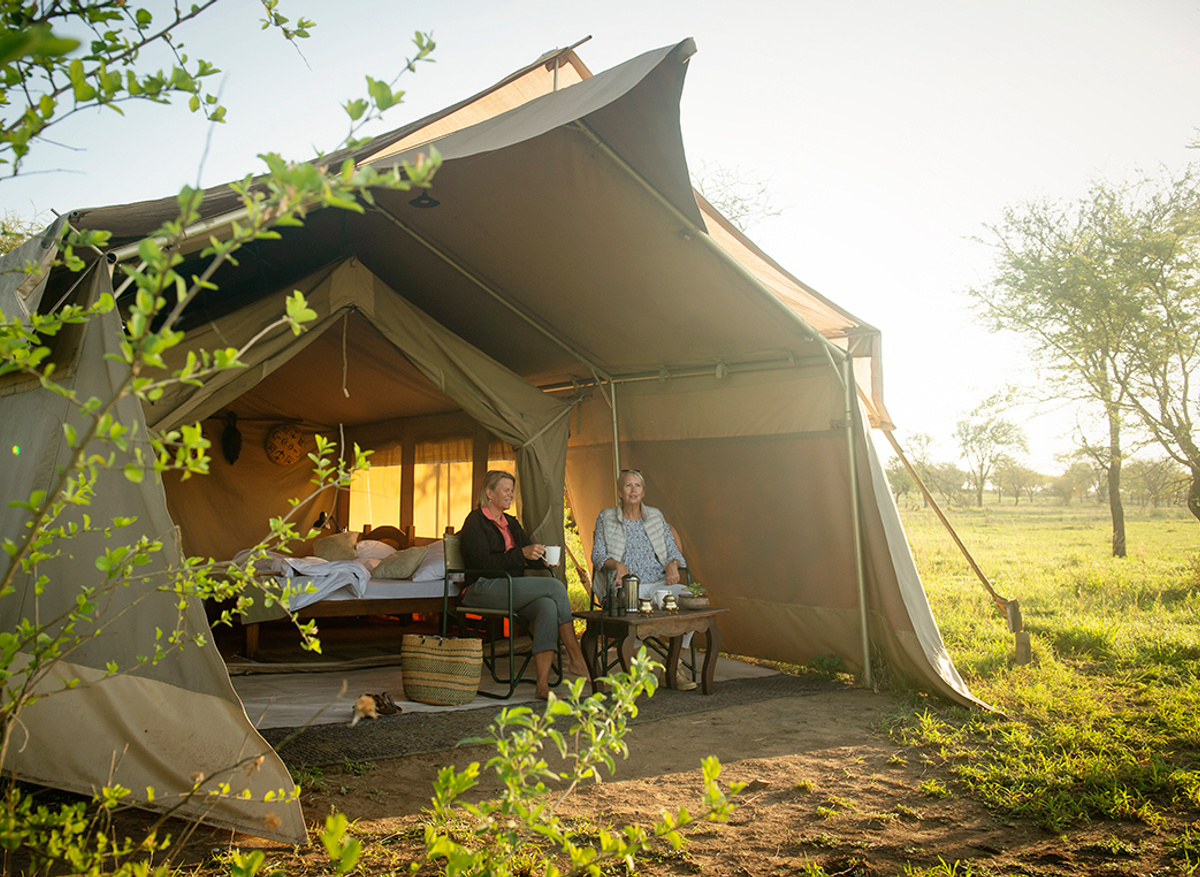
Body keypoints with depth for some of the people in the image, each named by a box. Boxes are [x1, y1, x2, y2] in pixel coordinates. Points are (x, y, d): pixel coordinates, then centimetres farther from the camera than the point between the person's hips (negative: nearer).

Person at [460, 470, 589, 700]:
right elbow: (484, 563, -13)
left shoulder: (511, 523, 22)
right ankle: (577, 659, -17)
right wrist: (521, 553, -21)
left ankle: (543, 685, -32)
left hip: (511, 589, 7)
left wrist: (544, 558, -7)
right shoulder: (475, 521, -1)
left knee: (548, 606, -28)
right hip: (484, 590, -7)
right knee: (556, 587, -22)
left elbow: (530, 554, 17)